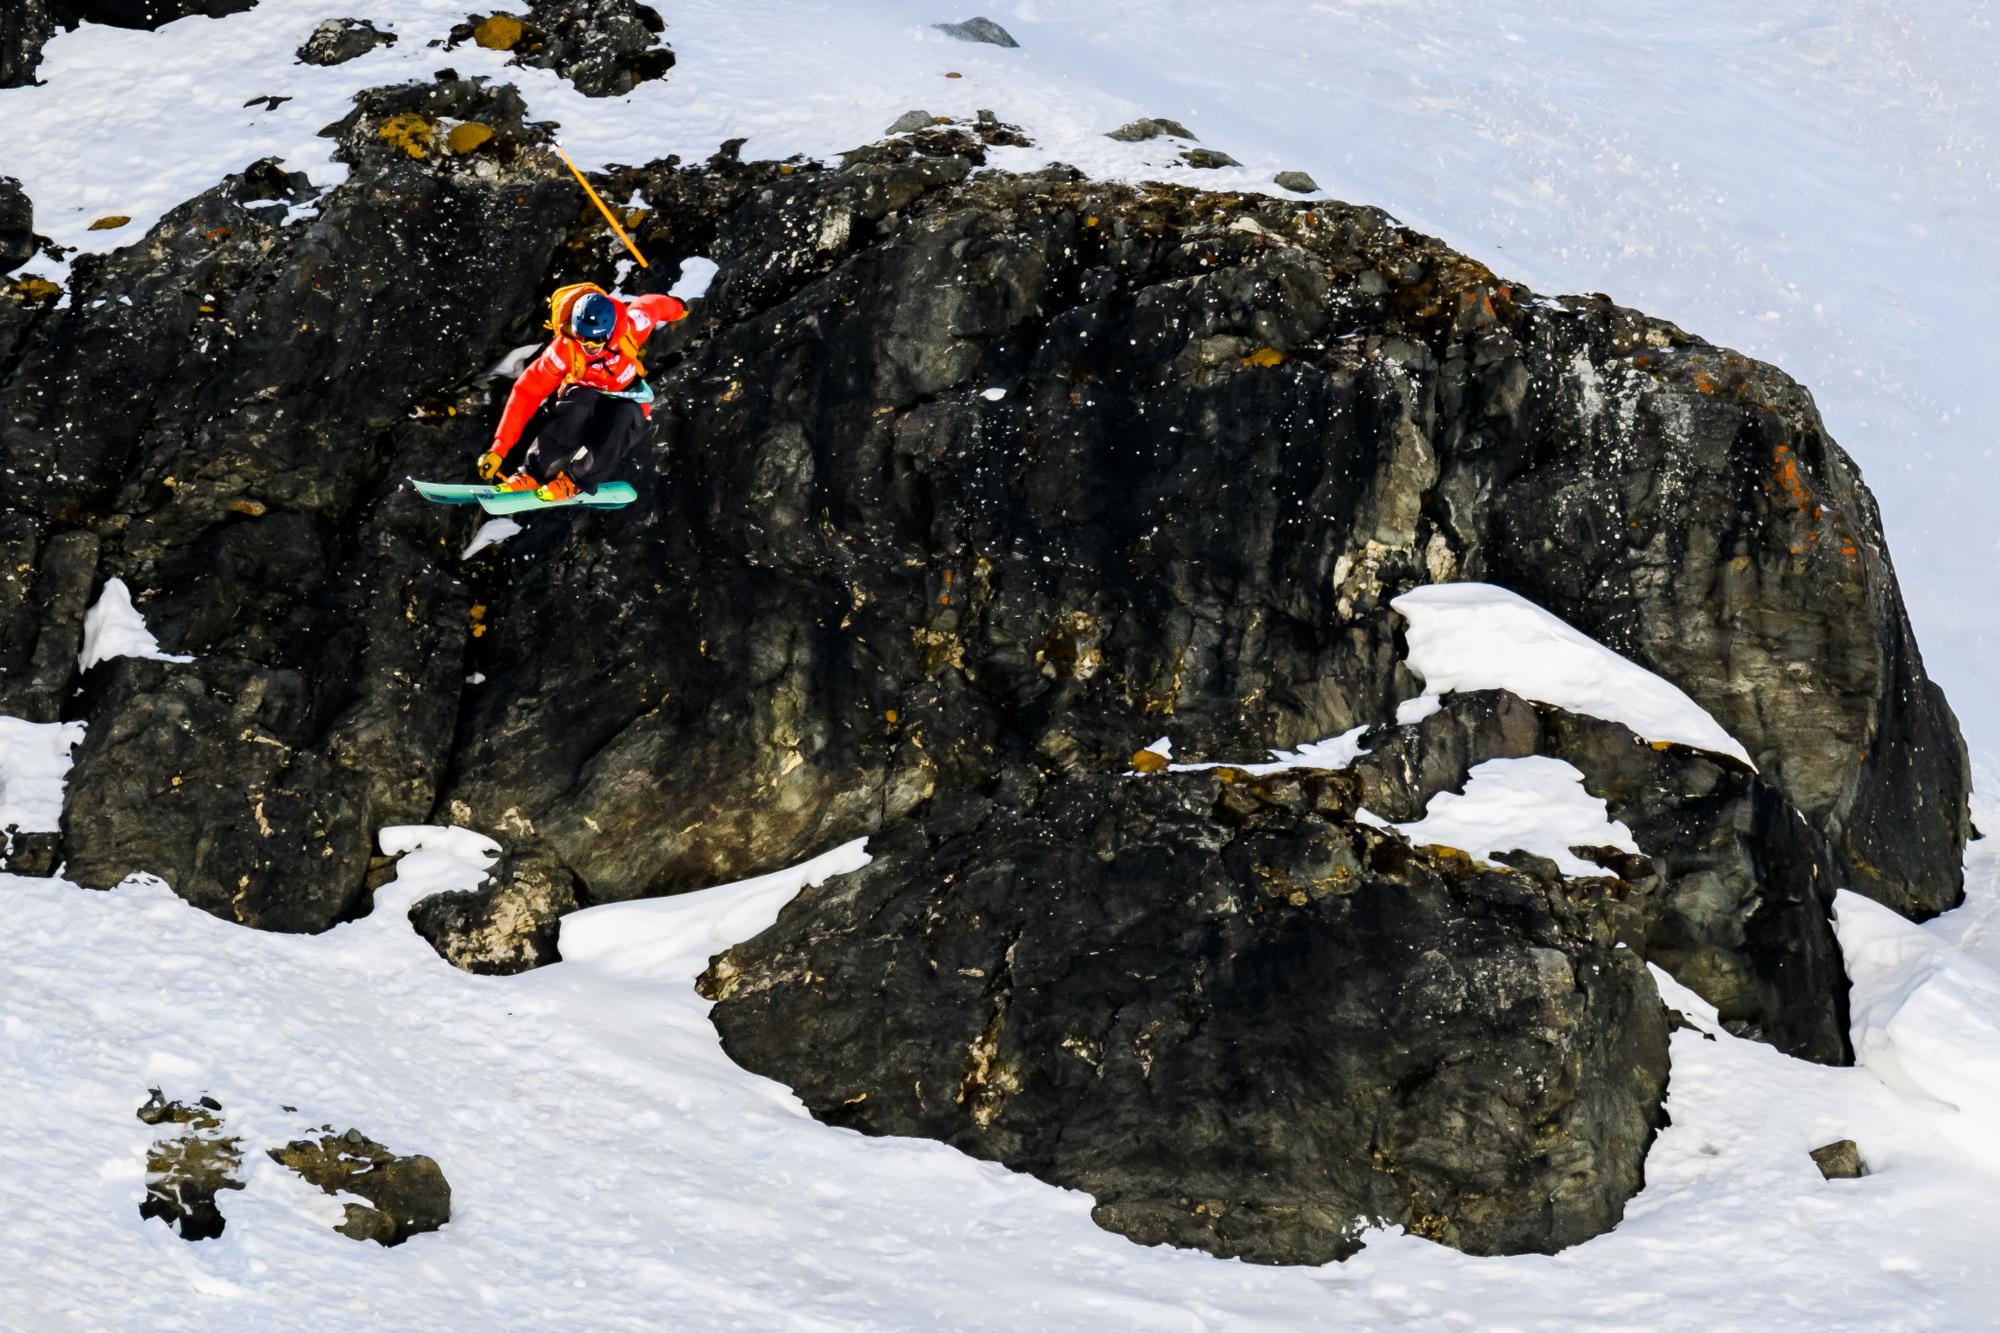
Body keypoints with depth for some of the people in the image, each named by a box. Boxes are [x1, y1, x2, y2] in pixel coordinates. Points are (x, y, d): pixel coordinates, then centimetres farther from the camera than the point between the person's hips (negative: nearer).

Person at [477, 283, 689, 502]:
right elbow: (527, 392, -28)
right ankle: (531, 474, -37)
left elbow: (651, 305, -5)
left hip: (627, 401, 1)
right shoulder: (564, 348, -28)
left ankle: (574, 480, -35)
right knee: (576, 408, -38)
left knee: (623, 416, -36)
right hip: (584, 393, -1)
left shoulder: (630, 326, -28)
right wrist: (499, 448, -33)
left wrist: (676, 307, 21)